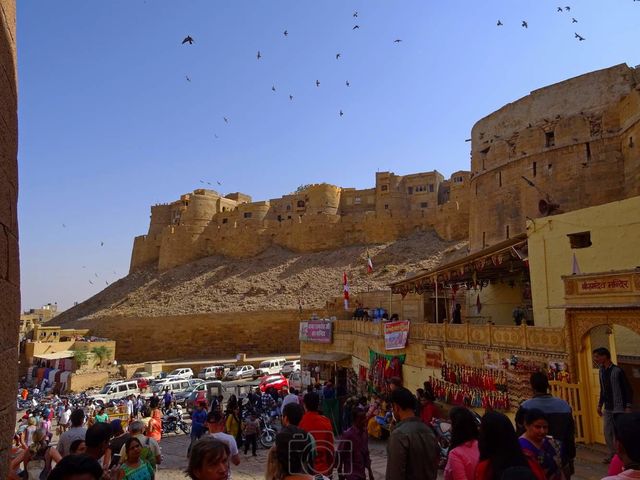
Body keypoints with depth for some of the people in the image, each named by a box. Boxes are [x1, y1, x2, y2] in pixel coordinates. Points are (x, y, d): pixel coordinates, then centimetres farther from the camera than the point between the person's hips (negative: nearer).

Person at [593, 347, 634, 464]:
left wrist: (628, 407, -16)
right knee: (607, 432, 11)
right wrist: (600, 405, 16)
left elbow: (628, 390, -12)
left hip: (619, 408, -7)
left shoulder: (617, 371, -14)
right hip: (607, 408, 7)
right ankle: (612, 454, 24)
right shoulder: (602, 371, 7)